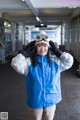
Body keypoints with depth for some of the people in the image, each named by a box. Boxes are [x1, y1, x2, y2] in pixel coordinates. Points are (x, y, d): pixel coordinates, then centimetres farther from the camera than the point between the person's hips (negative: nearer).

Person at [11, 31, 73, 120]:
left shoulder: (55, 61, -3)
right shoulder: (29, 62, -12)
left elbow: (69, 62, -1)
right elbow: (16, 65, -24)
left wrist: (57, 52, -7)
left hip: (51, 100, 2)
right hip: (35, 100, -2)